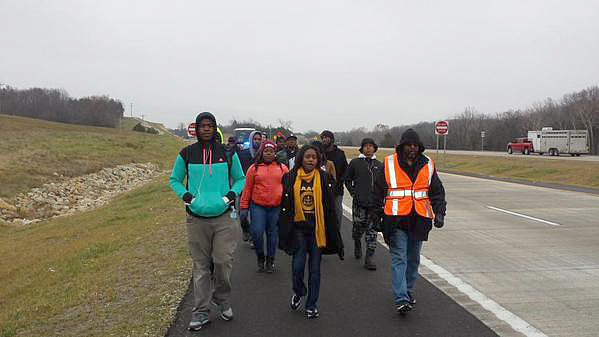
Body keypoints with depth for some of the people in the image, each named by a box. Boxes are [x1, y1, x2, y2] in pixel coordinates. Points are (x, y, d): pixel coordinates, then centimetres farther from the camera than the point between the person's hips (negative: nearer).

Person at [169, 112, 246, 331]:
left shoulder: (228, 153, 4)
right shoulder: (186, 154, 3)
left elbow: (240, 178, 14)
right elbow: (174, 180, 13)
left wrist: (233, 192, -6)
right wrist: (184, 194, -7)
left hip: (223, 217, 0)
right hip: (196, 218, 0)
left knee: (223, 261, -4)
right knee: (200, 266, 6)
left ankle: (223, 301, 24)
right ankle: (200, 312, 18)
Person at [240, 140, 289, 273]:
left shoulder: (283, 168, 7)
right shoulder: (254, 168, 4)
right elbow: (247, 188, 4)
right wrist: (244, 207, 2)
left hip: (277, 207, 1)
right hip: (257, 206, -1)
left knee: (273, 234, 8)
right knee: (257, 232, -6)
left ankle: (270, 260, 25)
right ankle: (260, 257, 20)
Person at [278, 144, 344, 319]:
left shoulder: (325, 178, 2)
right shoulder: (291, 178, 2)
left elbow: (330, 208, 5)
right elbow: (285, 206, 6)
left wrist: (332, 232, 3)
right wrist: (284, 231, 3)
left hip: (317, 228, 0)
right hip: (298, 227, 0)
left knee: (315, 268, 7)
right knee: (298, 266, -3)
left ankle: (311, 304, 23)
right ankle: (298, 292, 29)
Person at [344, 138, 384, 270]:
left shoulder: (379, 165, 12)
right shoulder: (355, 163, 5)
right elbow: (347, 180, 12)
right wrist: (354, 193, 3)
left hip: (375, 204, 2)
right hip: (359, 202, -2)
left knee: (372, 231, 0)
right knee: (358, 227, 4)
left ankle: (369, 258, 6)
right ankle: (357, 244, 38)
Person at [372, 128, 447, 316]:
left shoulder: (428, 165, 7)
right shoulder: (389, 164, 0)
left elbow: (437, 192, 13)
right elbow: (378, 191, 6)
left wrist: (439, 212, 0)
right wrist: (377, 215, 6)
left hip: (419, 219, 3)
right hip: (396, 219, -3)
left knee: (413, 258, 14)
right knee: (399, 259, -7)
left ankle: (408, 291, 31)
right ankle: (401, 299, -8)